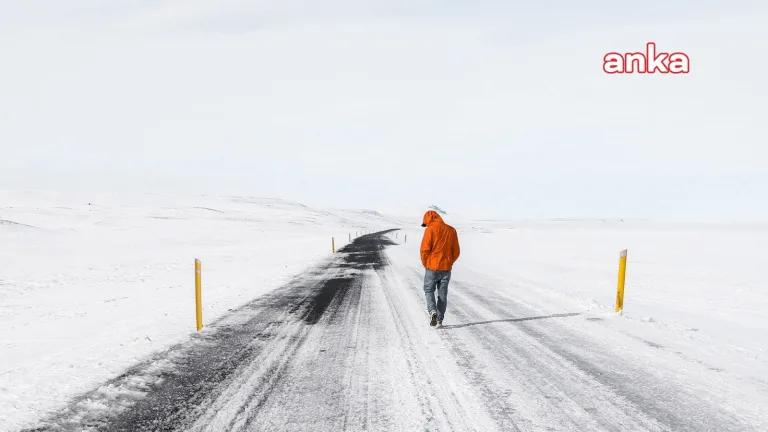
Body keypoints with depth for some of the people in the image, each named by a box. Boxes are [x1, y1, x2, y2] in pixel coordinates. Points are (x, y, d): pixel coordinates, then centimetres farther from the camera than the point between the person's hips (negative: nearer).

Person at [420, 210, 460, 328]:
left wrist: (425, 264, 2)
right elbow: (456, 252, 7)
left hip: (432, 267, -4)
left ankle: (432, 311, -9)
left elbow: (425, 249, -13)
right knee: (442, 294, 12)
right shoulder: (451, 230, 6)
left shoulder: (430, 230, -9)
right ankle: (439, 320, 11)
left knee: (429, 290, 13)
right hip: (446, 268, 4)